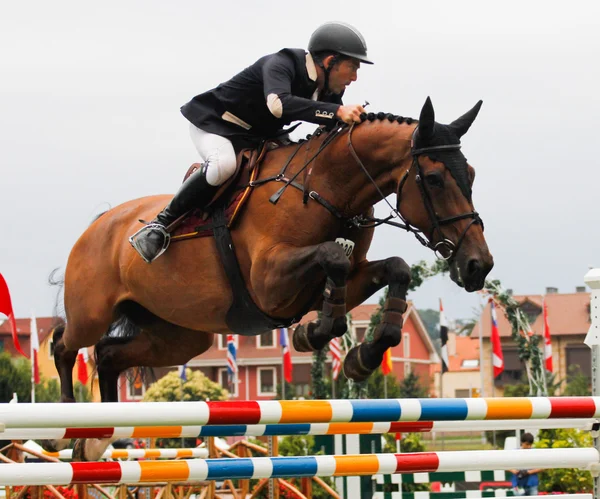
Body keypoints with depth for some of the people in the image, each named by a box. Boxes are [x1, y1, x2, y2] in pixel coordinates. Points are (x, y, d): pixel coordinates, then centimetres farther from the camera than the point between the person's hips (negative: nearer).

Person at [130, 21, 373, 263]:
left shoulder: (329, 90, -6)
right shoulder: (281, 64, -30)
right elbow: (278, 104, -50)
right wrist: (337, 111, -57)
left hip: (261, 135, 9)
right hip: (213, 123, -9)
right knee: (223, 164, -36)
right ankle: (160, 225, -26)